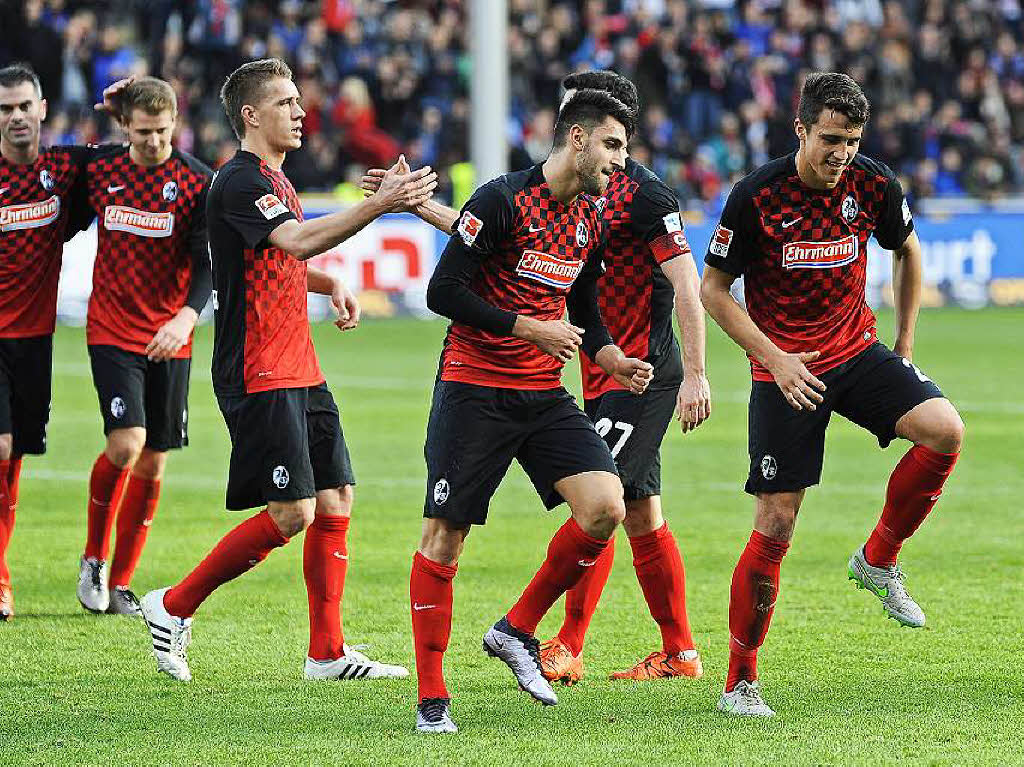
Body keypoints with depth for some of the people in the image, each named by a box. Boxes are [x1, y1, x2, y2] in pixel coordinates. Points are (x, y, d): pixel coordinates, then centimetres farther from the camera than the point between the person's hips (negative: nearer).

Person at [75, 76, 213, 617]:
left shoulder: (197, 181, -6)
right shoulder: (99, 170, -1)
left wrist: (187, 316, -27)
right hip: (112, 330, -1)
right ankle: (93, 556, 5)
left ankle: (120, 583, 17)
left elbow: (206, 261, -14)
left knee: (152, 465, 4)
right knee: (126, 444, -18)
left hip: (169, 340, 1)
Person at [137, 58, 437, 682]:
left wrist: (333, 284, 12)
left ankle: (328, 653, 10)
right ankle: (173, 608, 2)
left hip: (300, 372, 10)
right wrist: (378, 204, -39)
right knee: (291, 514, -11)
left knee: (336, 500, 5)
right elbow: (300, 242, -32)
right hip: (259, 378, -10)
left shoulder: (276, 180, 17)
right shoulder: (238, 183, -15)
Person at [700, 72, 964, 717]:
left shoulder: (873, 185, -5)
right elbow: (714, 289, -7)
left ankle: (879, 561, 1)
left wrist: (905, 343, 12)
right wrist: (775, 359, -16)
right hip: (785, 367, -3)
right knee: (776, 524, -7)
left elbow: (908, 251, 15)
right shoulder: (757, 196, -15)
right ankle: (740, 680, 7)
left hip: (857, 349, 4)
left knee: (945, 430, -22)